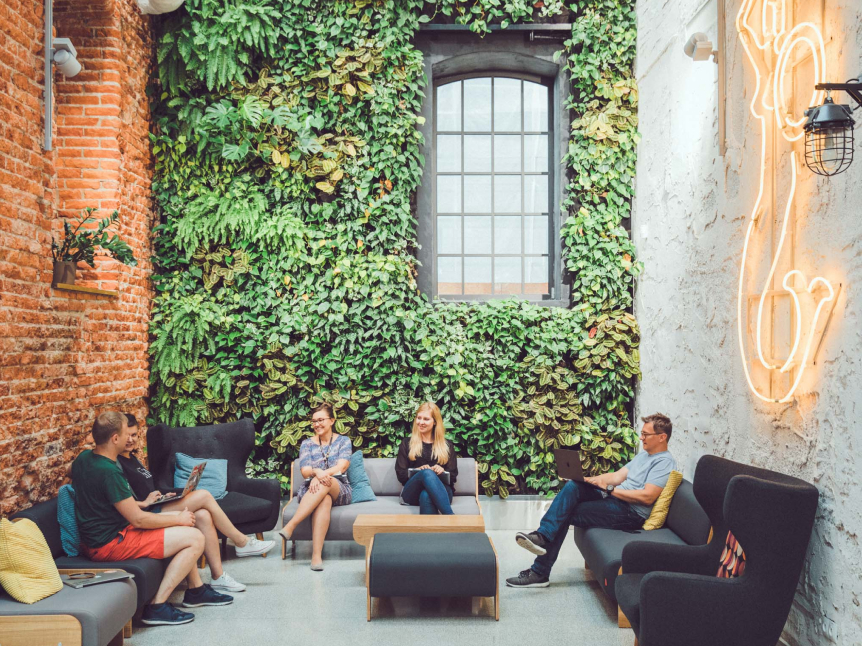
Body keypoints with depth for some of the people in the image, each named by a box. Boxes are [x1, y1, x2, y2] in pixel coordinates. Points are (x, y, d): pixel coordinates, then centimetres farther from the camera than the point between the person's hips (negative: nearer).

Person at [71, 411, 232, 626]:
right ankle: (157, 607, -8)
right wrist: (179, 519, -7)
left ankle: (196, 589, 24)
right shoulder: (108, 472, -25)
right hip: (110, 544, -10)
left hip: (101, 534, 10)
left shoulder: (83, 459, 4)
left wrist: (142, 503, 23)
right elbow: (139, 520, -21)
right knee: (195, 538, -13)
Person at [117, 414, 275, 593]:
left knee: (203, 516, -15)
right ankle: (242, 542, -5)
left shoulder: (132, 458, 19)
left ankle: (218, 577, -13)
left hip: (155, 509, 9)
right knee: (203, 495, -18)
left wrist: (162, 496, 9)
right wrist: (145, 503, -17)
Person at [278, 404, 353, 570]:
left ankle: (290, 526, -48)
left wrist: (322, 475, -26)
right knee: (324, 500, -39)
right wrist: (316, 472, -27)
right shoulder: (307, 443, 15)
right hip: (311, 490, 1)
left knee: (324, 484, -39)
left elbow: (342, 466, -6)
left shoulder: (343, 441, 12)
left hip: (339, 490, 0)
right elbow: (305, 470, -1)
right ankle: (316, 555, -51)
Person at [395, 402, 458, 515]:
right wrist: (417, 471, -11)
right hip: (412, 492, 0)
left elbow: (453, 476, 12)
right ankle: (450, 516, -52)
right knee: (427, 473, -37)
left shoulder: (447, 446, 21)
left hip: (440, 492, 0)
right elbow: (400, 475, 10)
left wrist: (443, 471, -11)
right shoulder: (407, 443, 21)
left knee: (426, 496, -40)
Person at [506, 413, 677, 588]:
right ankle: (542, 535, -22)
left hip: (631, 512, -9)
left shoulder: (664, 462, -8)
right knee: (573, 486, -17)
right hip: (614, 498, 9)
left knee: (565, 514, -16)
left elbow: (648, 497, -20)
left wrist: (609, 489, -17)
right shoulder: (643, 455, 22)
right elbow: (617, 477, 17)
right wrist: (587, 480, 1)